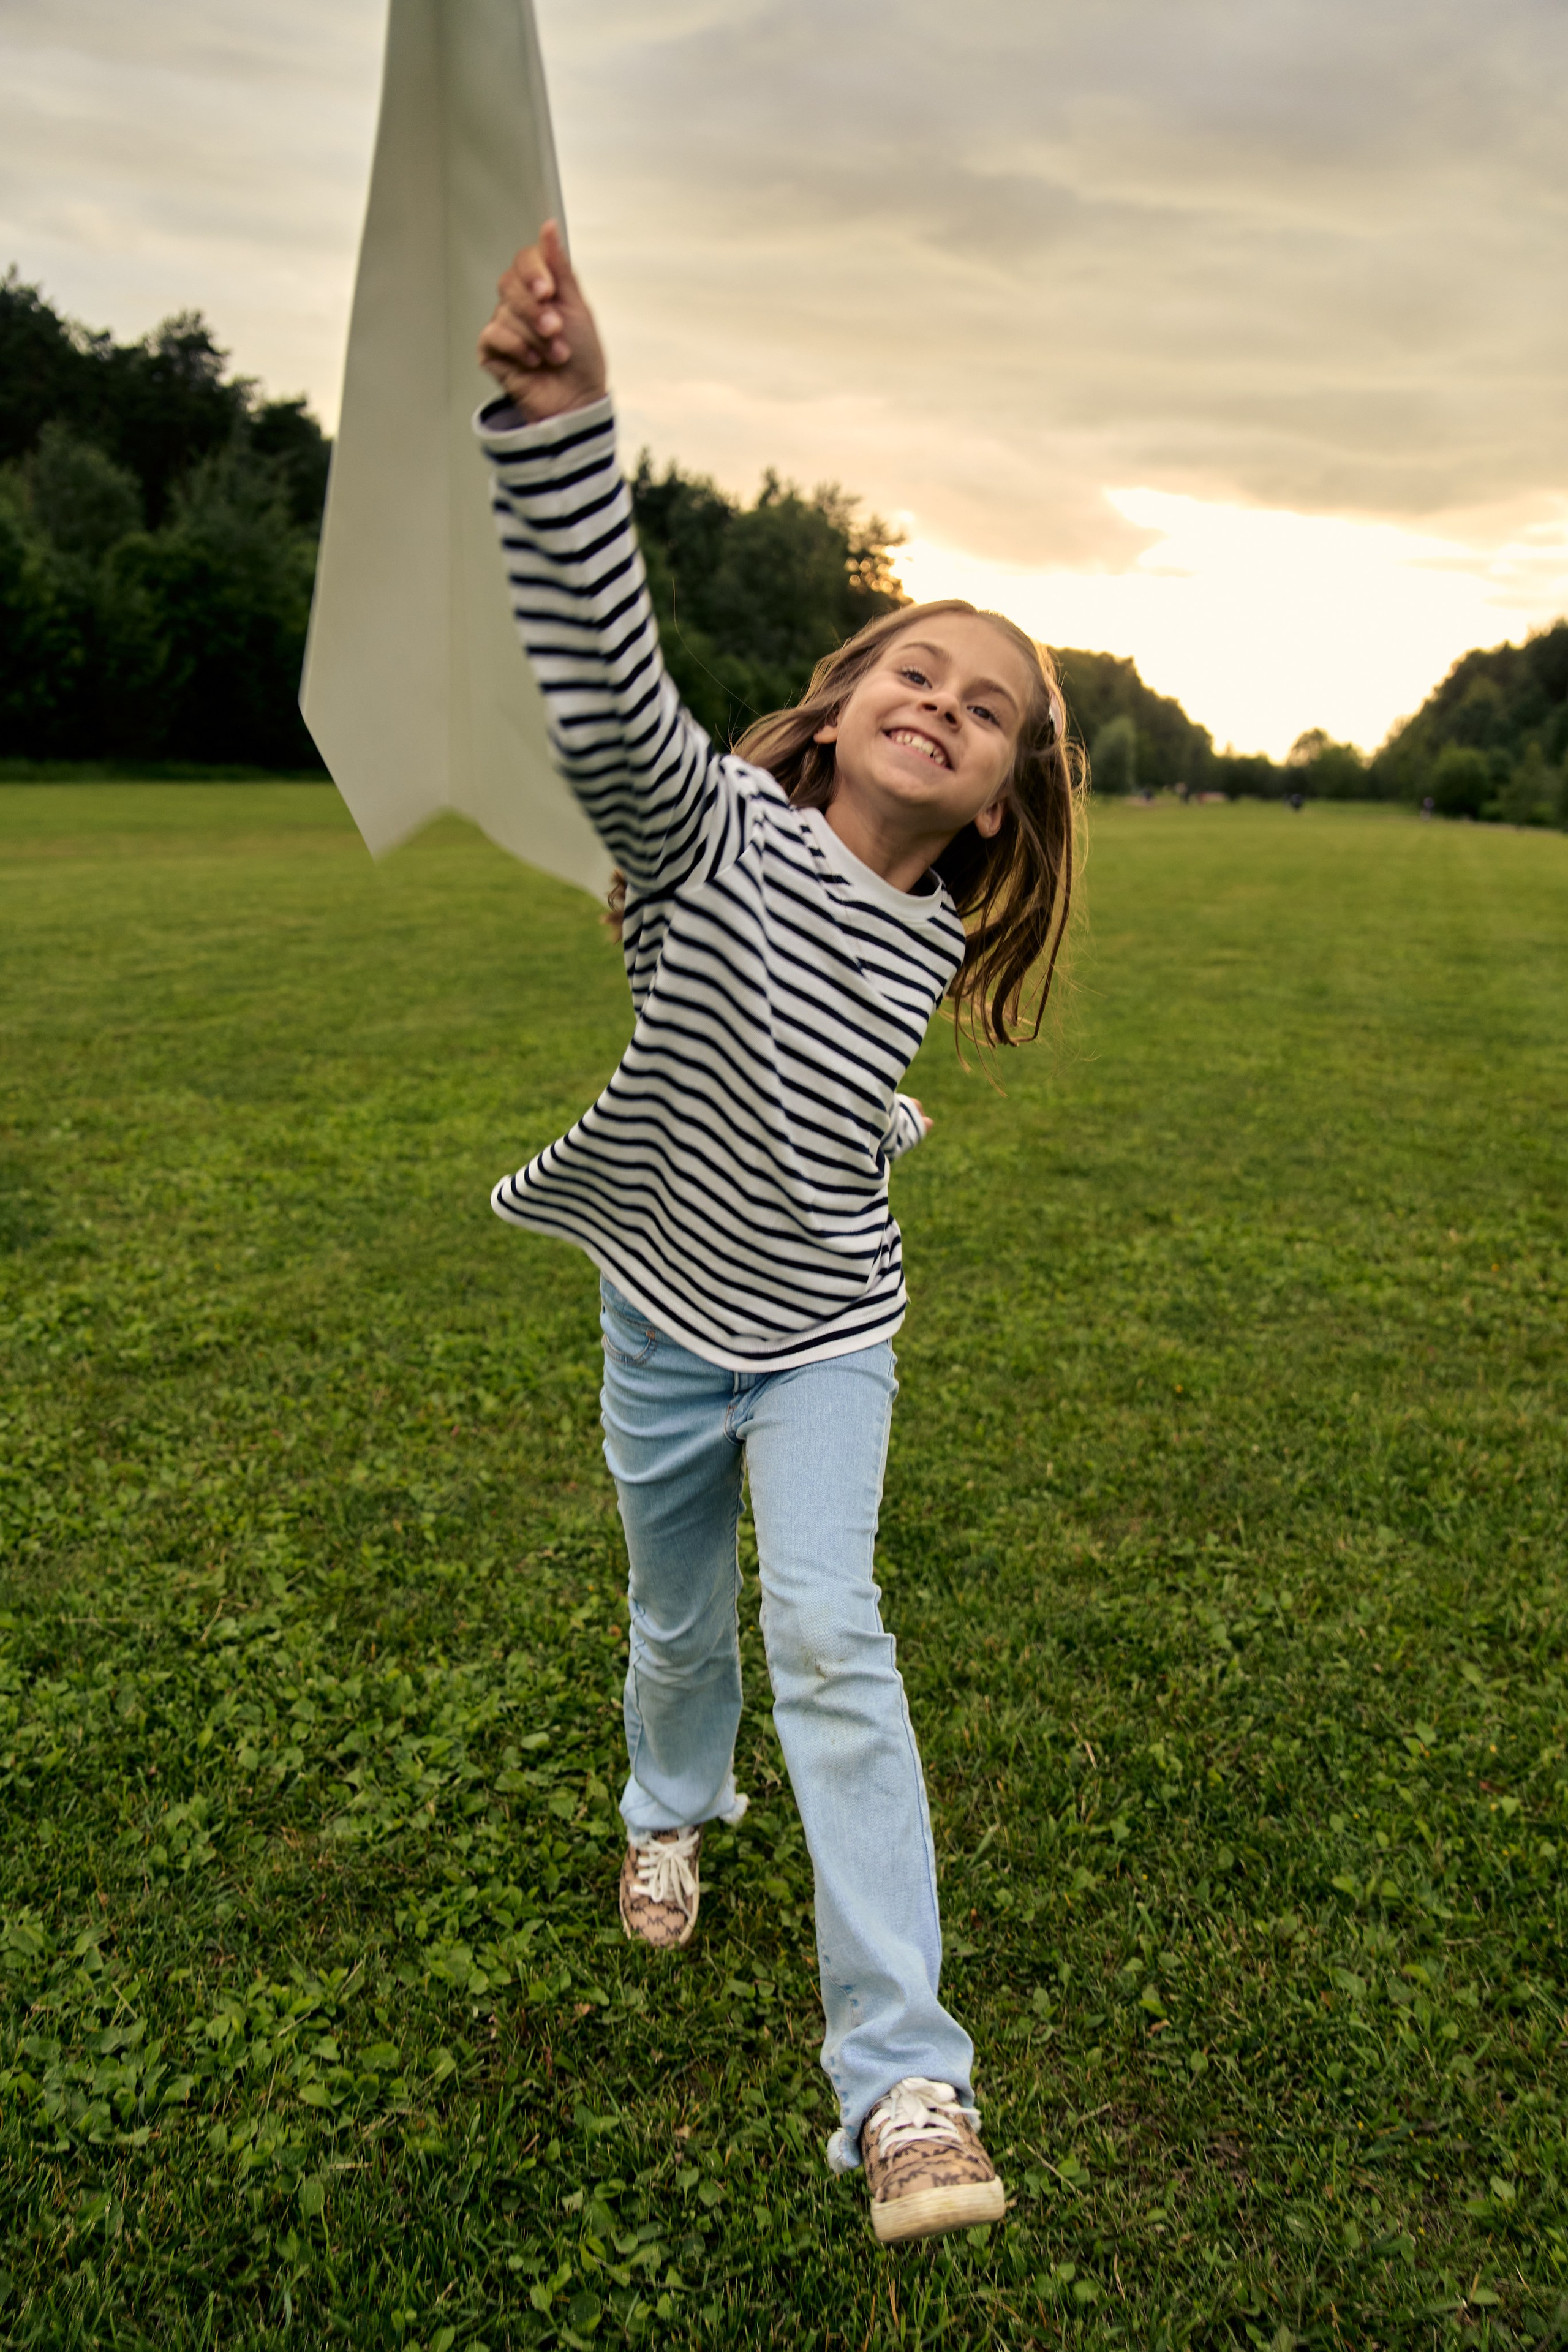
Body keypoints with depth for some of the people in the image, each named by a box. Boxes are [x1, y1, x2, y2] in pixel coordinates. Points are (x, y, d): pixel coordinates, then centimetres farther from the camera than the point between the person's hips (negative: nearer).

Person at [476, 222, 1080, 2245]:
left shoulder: (934, 941, -6)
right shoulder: (717, 830, -19)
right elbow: (609, 697, -42)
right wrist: (555, 417, -53)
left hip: (825, 1325, 1)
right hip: (666, 1307, -1)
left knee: (827, 1632, -12)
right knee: (682, 1613, 17)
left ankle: (903, 2077, -5)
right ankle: (674, 1806, 52)